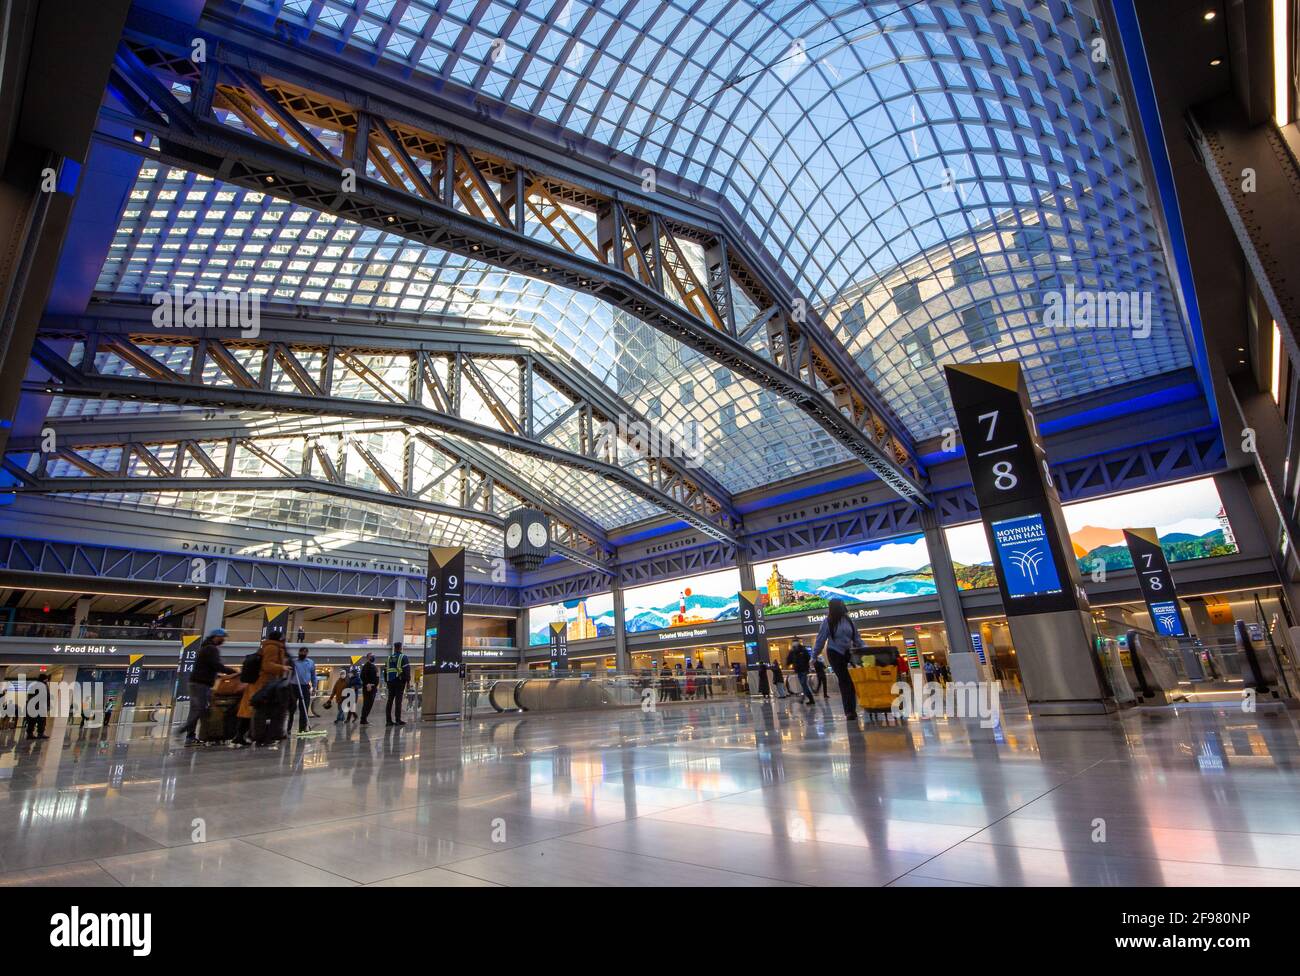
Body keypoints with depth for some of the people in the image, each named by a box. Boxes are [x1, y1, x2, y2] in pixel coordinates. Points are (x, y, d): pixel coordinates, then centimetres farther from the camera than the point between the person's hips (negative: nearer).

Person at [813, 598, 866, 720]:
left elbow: (856, 637, 11)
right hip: (835, 654, -3)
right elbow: (820, 639, -4)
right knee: (844, 681, -6)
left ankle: (852, 710, 9)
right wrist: (814, 655, -3)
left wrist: (864, 648, 0)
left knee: (851, 680, -4)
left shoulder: (848, 620, 3)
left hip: (848, 653, 3)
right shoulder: (828, 622, -6)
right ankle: (849, 710, 0)